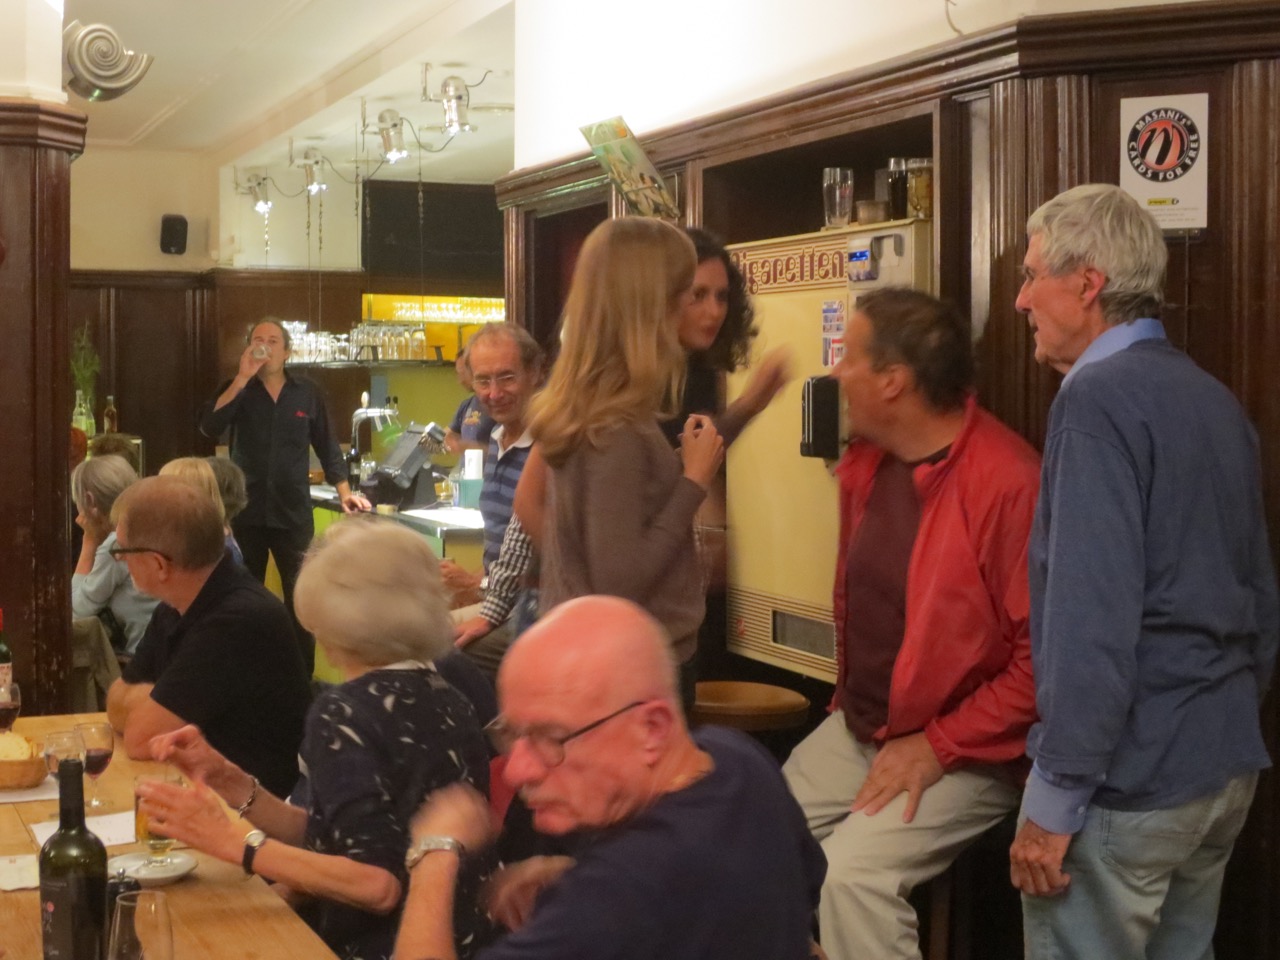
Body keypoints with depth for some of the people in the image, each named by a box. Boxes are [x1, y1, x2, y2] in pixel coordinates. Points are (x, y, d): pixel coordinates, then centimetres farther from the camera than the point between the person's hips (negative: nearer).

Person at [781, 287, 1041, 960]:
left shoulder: (1009, 483, -24)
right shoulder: (865, 463, 3)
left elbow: (1043, 657, -23)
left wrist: (938, 747, -20)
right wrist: (847, 698, 13)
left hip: (964, 754, -8)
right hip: (857, 729, 8)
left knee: (851, 874, -24)